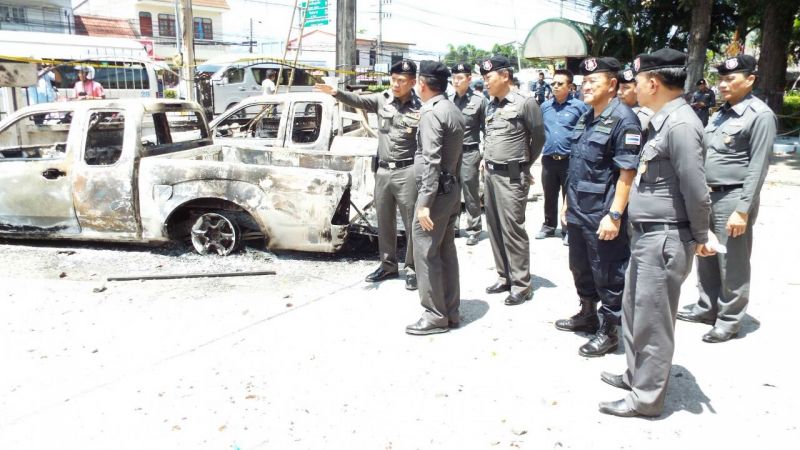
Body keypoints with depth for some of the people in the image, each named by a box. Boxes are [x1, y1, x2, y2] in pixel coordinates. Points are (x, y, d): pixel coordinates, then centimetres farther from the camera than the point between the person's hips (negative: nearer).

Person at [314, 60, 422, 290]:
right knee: (384, 222, 15)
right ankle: (388, 265, 30)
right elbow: (358, 100, -6)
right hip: (382, 170, 5)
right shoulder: (383, 99, 5)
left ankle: (412, 269, 18)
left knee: (411, 223, 3)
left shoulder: (420, 107, -7)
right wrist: (336, 92, -25)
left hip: (406, 171, -5)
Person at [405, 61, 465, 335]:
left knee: (426, 252, -3)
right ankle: (450, 312, 20)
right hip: (452, 187, 10)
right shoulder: (454, 110, 13)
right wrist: (452, 184, 15)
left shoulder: (431, 112, -15)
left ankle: (435, 316, 3)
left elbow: (431, 160, -23)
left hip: (436, 190, -9)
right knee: (446, 250, 13)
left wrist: (424, 202, -24)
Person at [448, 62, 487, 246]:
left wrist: (485, 156, -5)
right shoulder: (448, 100, 8)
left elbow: (486, 130, -3)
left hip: (469, 153, -4)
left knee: (471, 194, 3)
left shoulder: (479, 100, -5)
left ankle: (473, 230, 14)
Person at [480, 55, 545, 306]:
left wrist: (523, 164, 8)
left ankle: (521, 284, 5)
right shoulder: (490, 106, 12)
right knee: (495, 228, 12)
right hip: (490, 174, 8)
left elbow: (538, 138, -1)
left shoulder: (525, 103, -9)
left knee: (513, 230, -5)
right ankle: (504, 277, 24)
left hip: (511, 177, -7)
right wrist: (487, 158, 14)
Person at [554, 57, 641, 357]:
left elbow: (627, 173, -19)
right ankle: (588, 314, 39)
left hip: (602, 215, -9)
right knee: (580, 268, 21)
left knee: (608, 275, 5)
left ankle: (608, 331, 19)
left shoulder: (623, 120, -15)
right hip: (578, 211, 9)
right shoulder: (586, 118, 11)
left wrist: (615, 215, -22)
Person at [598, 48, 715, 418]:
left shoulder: (680, 124, -20)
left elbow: (696, 190, -21)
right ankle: (636, 375, 38)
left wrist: (700, 236, -10)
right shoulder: (663, 119, 11)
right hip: (646, 236, 10)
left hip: (665, 241, -10)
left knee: (652, 321, 2)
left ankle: (647, 397, 17)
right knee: (634, 311, 21)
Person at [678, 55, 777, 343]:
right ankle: (707, 308, 30)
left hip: (733, 198, -8)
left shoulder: (760, 116, -11)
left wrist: (743, 210, -19)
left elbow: (758, 168, -15)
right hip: (707, 195, 8)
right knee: (706, 256, 16)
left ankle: (729, 320, 15)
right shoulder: (721, 113, 13)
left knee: (732, 264, 2)